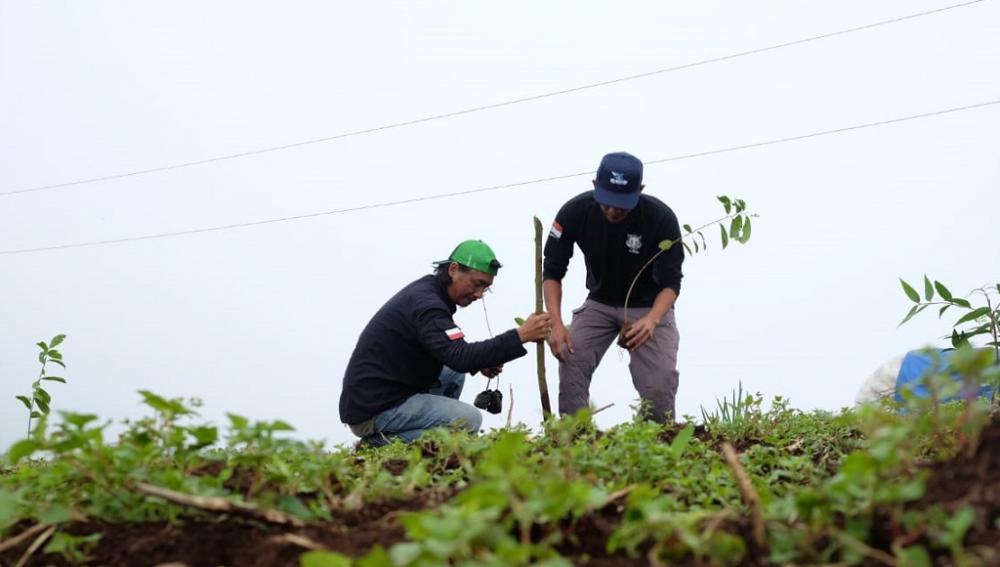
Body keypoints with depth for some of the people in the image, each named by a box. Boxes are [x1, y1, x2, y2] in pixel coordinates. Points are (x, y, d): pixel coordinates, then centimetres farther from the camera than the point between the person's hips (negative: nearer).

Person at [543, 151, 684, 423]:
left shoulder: (661, 218, -26)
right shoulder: (574, 212, -21)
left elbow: (671, 283, -21)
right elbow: (552, 271, -14)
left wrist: (652, 319, -41)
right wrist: (556, 323, -29)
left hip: (649, 307, -2)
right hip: (600, 303, 2)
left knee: (660, 380, -19)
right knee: (570, 358, -22)